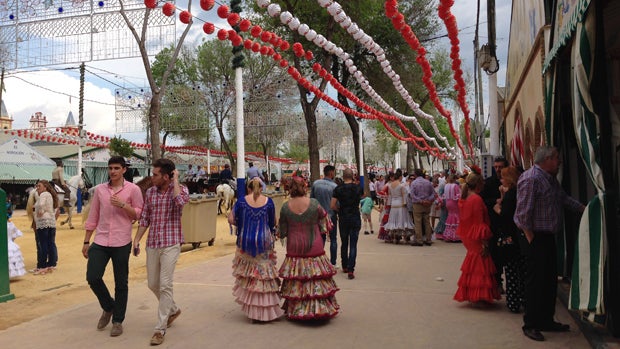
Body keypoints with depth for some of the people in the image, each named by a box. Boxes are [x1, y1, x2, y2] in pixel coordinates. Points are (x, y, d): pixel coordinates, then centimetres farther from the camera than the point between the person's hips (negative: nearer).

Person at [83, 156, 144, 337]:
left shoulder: (133, 189, -3)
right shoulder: (99, 189, 7)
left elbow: (140, 214, -3)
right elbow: (93, 216, 11)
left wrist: (122, 205, -18)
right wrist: (86, 242, 12)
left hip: (121, 243, -3)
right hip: (100, 241, 3)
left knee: (121, 283, 6)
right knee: (93, 278, -3)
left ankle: (118, 321, 21)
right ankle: (108, 307, 25)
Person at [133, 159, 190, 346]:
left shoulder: (180, 189, -6)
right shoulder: (150, 192, 8)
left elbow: (180, 201, -30)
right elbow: (144, 218, 13)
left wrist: (176, 180, -18)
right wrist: (136, 239, 7)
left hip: (171, 244, -6)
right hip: (152, 244, 6)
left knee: (165, 285, -8)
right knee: (152, 284, 14)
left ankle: (160, 328, 3)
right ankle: (173, 309, 38)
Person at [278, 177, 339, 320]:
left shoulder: (285, 207, -8)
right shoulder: (314, 203, -12)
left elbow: (282, 231, 1)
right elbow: (325, 223, -1)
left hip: (294, 249, 2)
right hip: (314, 247, -1)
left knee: (295, 281, 12)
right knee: (317, 278, 9)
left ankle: (295, 310, 21)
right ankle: (320, 308, 15)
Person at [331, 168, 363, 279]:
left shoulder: (338, 189, -5)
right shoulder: (358, 188, -3)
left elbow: (332, 205, -7)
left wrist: (340, 210, 10)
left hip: (343, 219, 1)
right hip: (355, 218, -1)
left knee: (344, 243, 15)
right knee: (353, 245, -1)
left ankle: (345, 267, 26)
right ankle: (350, 269, -10)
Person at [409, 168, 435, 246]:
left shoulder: (414, 183, -7)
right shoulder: (428, 182, 5)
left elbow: (412, 194, -15)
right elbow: (433, 193, 5)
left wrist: (421, 201, -13)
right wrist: (429, 200, -4)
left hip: (417, 205, -4)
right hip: (427, 205, 4)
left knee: (418, 223, 0)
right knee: (427, 222, 11)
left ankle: (419, 240, 1)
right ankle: (428, 240, 15)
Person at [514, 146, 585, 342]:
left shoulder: (551, 179, 13)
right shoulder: (531, 179, -20)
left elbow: (564, 199, 23)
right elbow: (523, 212, -23)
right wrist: (530, 237, -18)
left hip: (548, 237, 10)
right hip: (535, 238, -10)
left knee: (550, 280, 16)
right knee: (535, 282, -3)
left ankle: (546, 320, 29)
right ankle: (530, 325, 9)